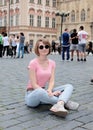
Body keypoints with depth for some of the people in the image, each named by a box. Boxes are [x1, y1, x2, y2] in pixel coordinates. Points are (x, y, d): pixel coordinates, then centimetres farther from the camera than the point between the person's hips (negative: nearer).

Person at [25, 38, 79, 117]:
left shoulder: (52, 63, 5)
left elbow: (52, 81, -5)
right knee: (40, 92, -42)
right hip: (33, 94, -6)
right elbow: (34, 85, -15)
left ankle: (59, 105, -43)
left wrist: (49, 91, -26)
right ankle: (64, 102, -25)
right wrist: (46, 92, -27)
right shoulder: (33, 63, -11)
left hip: (45, 91, 6)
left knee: (69, 86, -13)